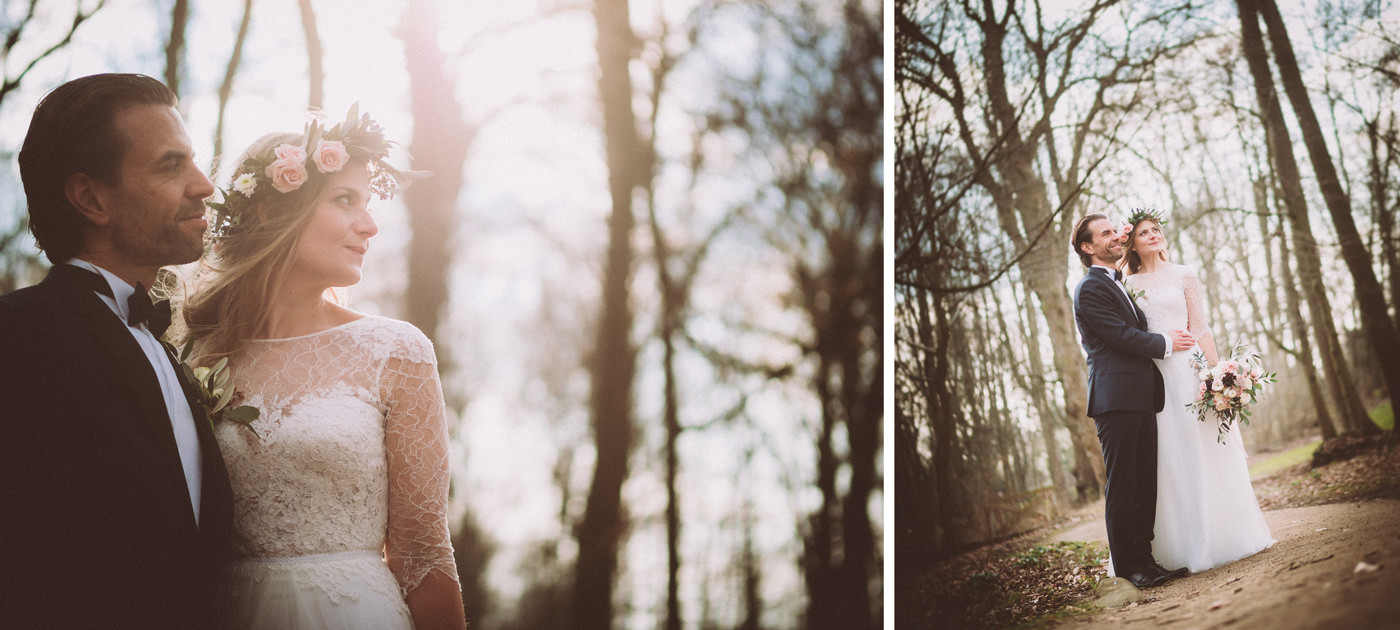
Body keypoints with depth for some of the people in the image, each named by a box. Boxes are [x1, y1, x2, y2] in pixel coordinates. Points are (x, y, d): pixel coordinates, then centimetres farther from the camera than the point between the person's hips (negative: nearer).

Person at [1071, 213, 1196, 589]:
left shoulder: (1119, 284, 24)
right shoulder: (1090, 289, -7)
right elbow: (1122, 336, -14)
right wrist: (1166, 343, -2)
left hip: (1141, 398, 9)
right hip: (1116, 397, -9)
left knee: (1145, 483, 7)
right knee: (1122, 484, -5)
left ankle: (1144, 558, 11)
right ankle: (1126, 564, -1)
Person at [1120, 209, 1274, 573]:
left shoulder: (1183, 275, 8)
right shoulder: (1128, 285, 10)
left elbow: (1200, 327, 2)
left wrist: (1214, 371, -7)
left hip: (1189, 367, -1)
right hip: (1154, 375, 1)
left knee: (1206, 451, -1)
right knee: (1173, 458, 1)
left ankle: (1226, 535, 9)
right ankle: (1191, 545, 6)